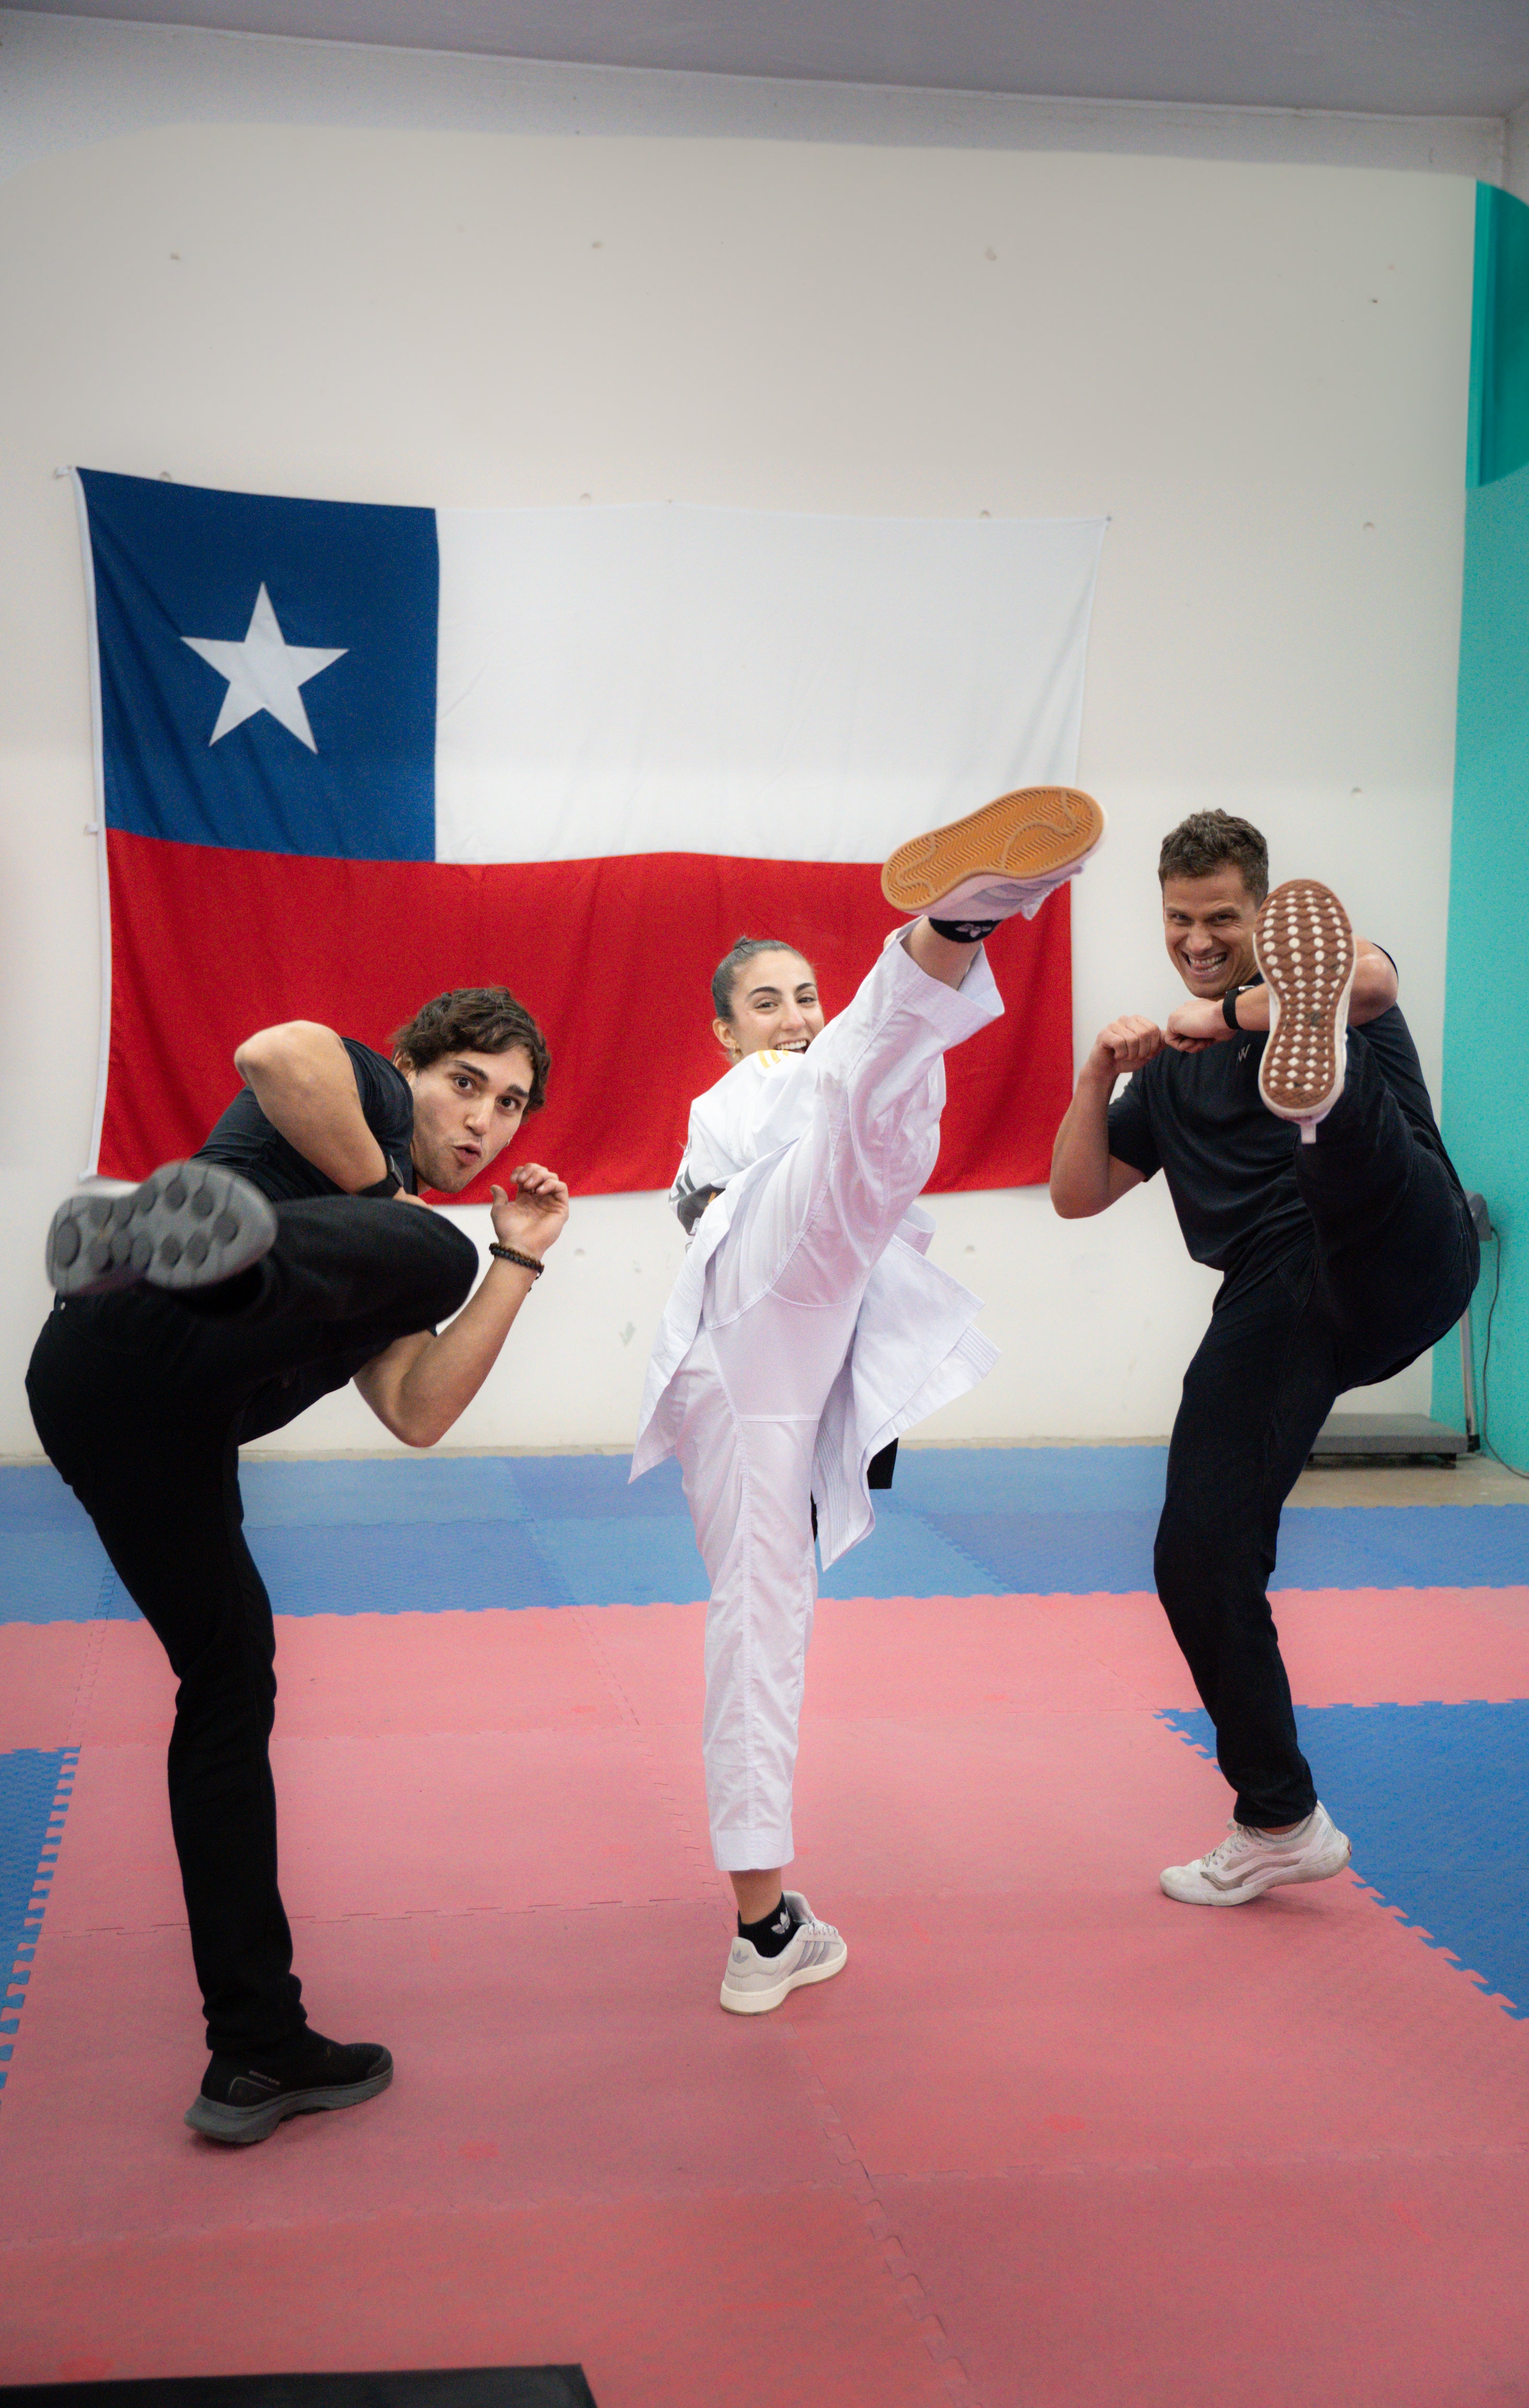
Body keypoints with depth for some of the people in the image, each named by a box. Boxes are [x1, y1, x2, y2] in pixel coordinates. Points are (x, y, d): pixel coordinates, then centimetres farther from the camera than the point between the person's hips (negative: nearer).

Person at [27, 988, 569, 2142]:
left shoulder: (387, 1270, 36)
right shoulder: (362, 1093, 18)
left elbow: (415, 1414, 20)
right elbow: (272, 1054, -8)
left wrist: (519, 1261, 23)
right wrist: (379, 1191, 5)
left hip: (137, 1423, 9)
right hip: (148, 1346, -9)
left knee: (231, 1681, 13)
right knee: (433, 1258, -23)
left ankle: (257, 2050, 21)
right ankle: (200, 1243, -56)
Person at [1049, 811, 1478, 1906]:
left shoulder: (1329, 970, 10)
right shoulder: (1174, 1070, 25)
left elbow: (1371, 975, -16)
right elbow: (1076, 1194, 20)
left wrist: (1230, 1013, -14)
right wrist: (1100, 1076, 7)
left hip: (1398, 1268, -5)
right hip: (1277, 1301, 5)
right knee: (1200, 1552, -1)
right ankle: (1280, 1823, 13)